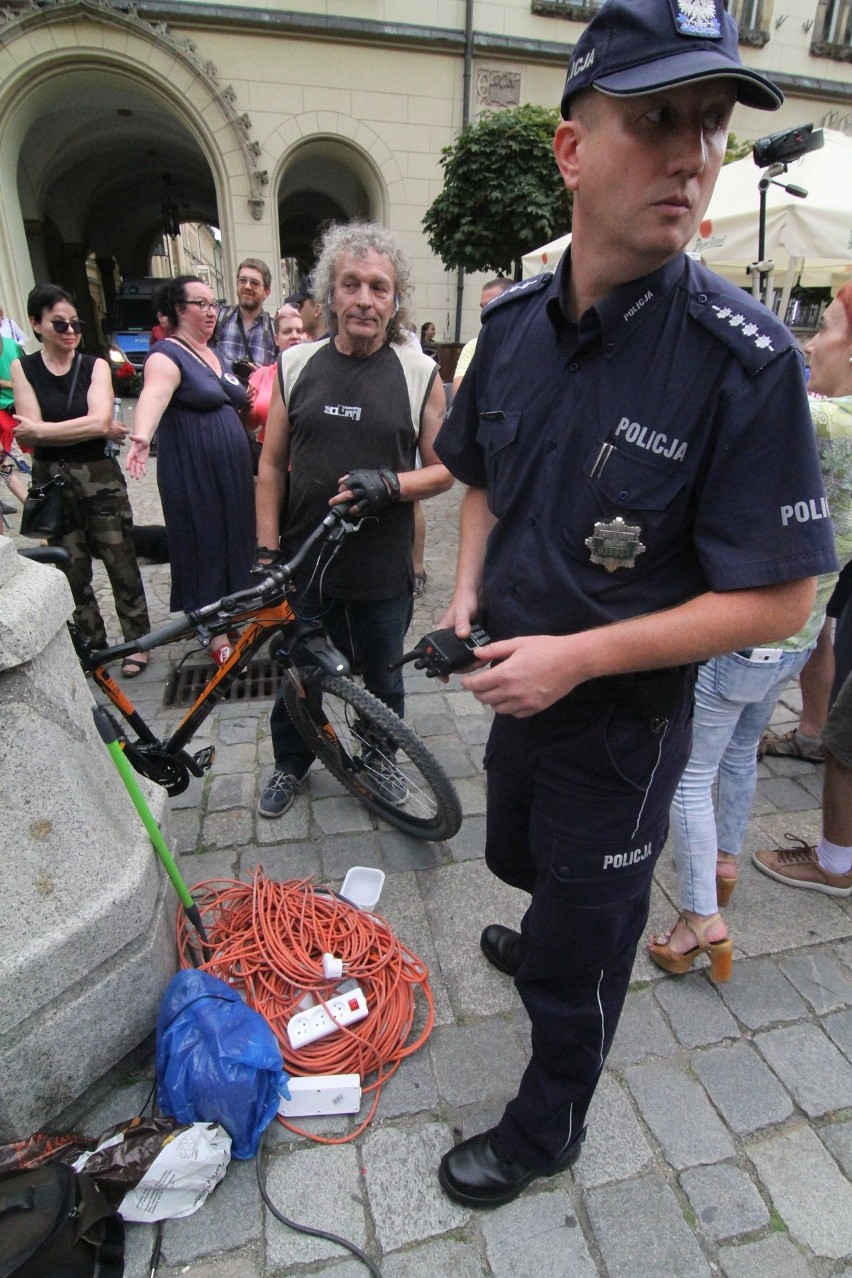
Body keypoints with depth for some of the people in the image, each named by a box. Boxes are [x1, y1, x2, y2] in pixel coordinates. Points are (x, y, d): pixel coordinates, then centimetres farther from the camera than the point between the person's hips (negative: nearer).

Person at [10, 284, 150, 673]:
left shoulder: (95, 366, -1)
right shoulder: (22, 368, 1)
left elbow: (99, 421, -16)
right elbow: (29, 435, -10)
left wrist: (41, 431, -14)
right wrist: (93, 430, -14)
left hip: (100, 477, -1)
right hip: (51, 482, 1)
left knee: (121, 564, 3)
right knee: (72, 572, 9)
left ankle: (137, 641, 17)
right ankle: (92, 646, 23)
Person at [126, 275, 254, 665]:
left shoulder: (216, 354, 17)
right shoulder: (168, 355, -10)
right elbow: (154, 394, -31)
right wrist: (142, 436, -49)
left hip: (233, 467, 8)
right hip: (193, 471, -8)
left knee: (235, 539, 13)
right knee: (205, 544, -1)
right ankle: (215, 631, 10)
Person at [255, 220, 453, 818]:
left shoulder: (420, 373, -3)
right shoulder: (296, 365, 3)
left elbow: (443, 469, 1)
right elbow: (272, 464, 7)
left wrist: (391, 485, -19)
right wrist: (266, 549, 1)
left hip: (382, 569, -1)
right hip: (303, 565, 2)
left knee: (381, 681, 16)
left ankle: (380, 762, 44)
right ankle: (290, 765, 43)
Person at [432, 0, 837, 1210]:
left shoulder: (743, 359, -21)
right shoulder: (516, 317, -4)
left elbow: (777, 599, -21)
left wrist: (579, 657, -25)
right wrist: (471, 583, -7)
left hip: (621, 717, -5)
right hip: (512, 686, 6)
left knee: (582, 946, 16)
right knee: (519, 857, 32)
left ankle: (547, 1128, 47)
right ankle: (545, 938, 68)